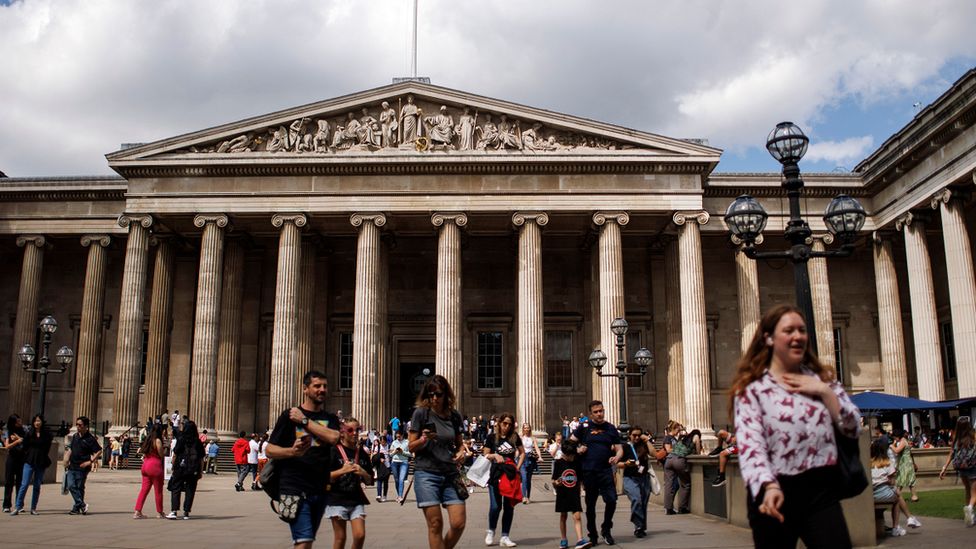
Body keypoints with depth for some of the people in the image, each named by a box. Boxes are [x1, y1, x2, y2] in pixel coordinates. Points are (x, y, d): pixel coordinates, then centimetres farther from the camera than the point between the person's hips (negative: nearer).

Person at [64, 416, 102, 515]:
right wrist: (67, 460, 10)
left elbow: (99, 451, -11)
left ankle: (77, 508, 10)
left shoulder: (90, 438, -10)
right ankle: (82, 504, -1)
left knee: (79, 487, 1)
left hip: (82, 468, -6)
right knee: (71, 486, -5)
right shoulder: (75, 436, 11)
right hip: (72, 466, 6)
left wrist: (90, 461, -16)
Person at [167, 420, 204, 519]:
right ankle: (186, 512, 6)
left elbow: (175, 455, -2)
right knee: (190, 491, 7)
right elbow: (201, 459, 5)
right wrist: (201, 471, 11)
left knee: (175, 489, 5)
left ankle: (174, 511, -5)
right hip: (194, 471, 2)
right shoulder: (198, 442, 4)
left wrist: (173, 467, 8)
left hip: (180, 468, -2)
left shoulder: (181, 440, -3)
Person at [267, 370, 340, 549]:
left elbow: (333, 438, -9)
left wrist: (304, 421, -8)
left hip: (320, 490, 5)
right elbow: (269, 450, -2)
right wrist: (292, 451, -21)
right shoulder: (289, 415, 2)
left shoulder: (330, 419, 13)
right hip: (295, 488, -5)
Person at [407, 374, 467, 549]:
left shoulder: (454, 416, 6)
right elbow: (411, 447, -1)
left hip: (451, 474, 3)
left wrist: (461, 452, -3)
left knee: (458, 523, -3)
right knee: (435, 524, -4)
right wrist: (423, 439, -21)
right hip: (426, 473, -3)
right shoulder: (421, 413, -4)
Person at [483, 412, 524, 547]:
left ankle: (505, 537, 11)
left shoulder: (514, 437, 6)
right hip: (495, 474, -2)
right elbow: (485, 455, 4)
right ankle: (491, 531, 17)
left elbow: (522, 452, 15)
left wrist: (518, 467, 3)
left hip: (510, 474, 2)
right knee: (495, 505, -8)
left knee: (509, 506, 3)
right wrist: (494, 455, -15)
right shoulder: (492, 437, 1)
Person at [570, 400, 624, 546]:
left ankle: (606, 530, 15)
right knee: (590, 504, 8)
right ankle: (592, 535, 23)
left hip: (606, 470, 1)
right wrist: (577, 450, -10)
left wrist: (617, 457, -14)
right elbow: (570, 442, 9)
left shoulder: (610, 428, 8)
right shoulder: (584, 426, 3)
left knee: (611, 500, -9)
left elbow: (619, 448, 7)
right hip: (588, 471, -1)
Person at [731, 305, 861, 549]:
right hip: (776, 493, -3)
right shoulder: (751, 388, -6)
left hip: (821, 490, 3)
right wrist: (769, 486, -33)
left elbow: (853, 428, 7)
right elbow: (750, 444, -18)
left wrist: (824, 392, -6)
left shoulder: (822, 377, 11)